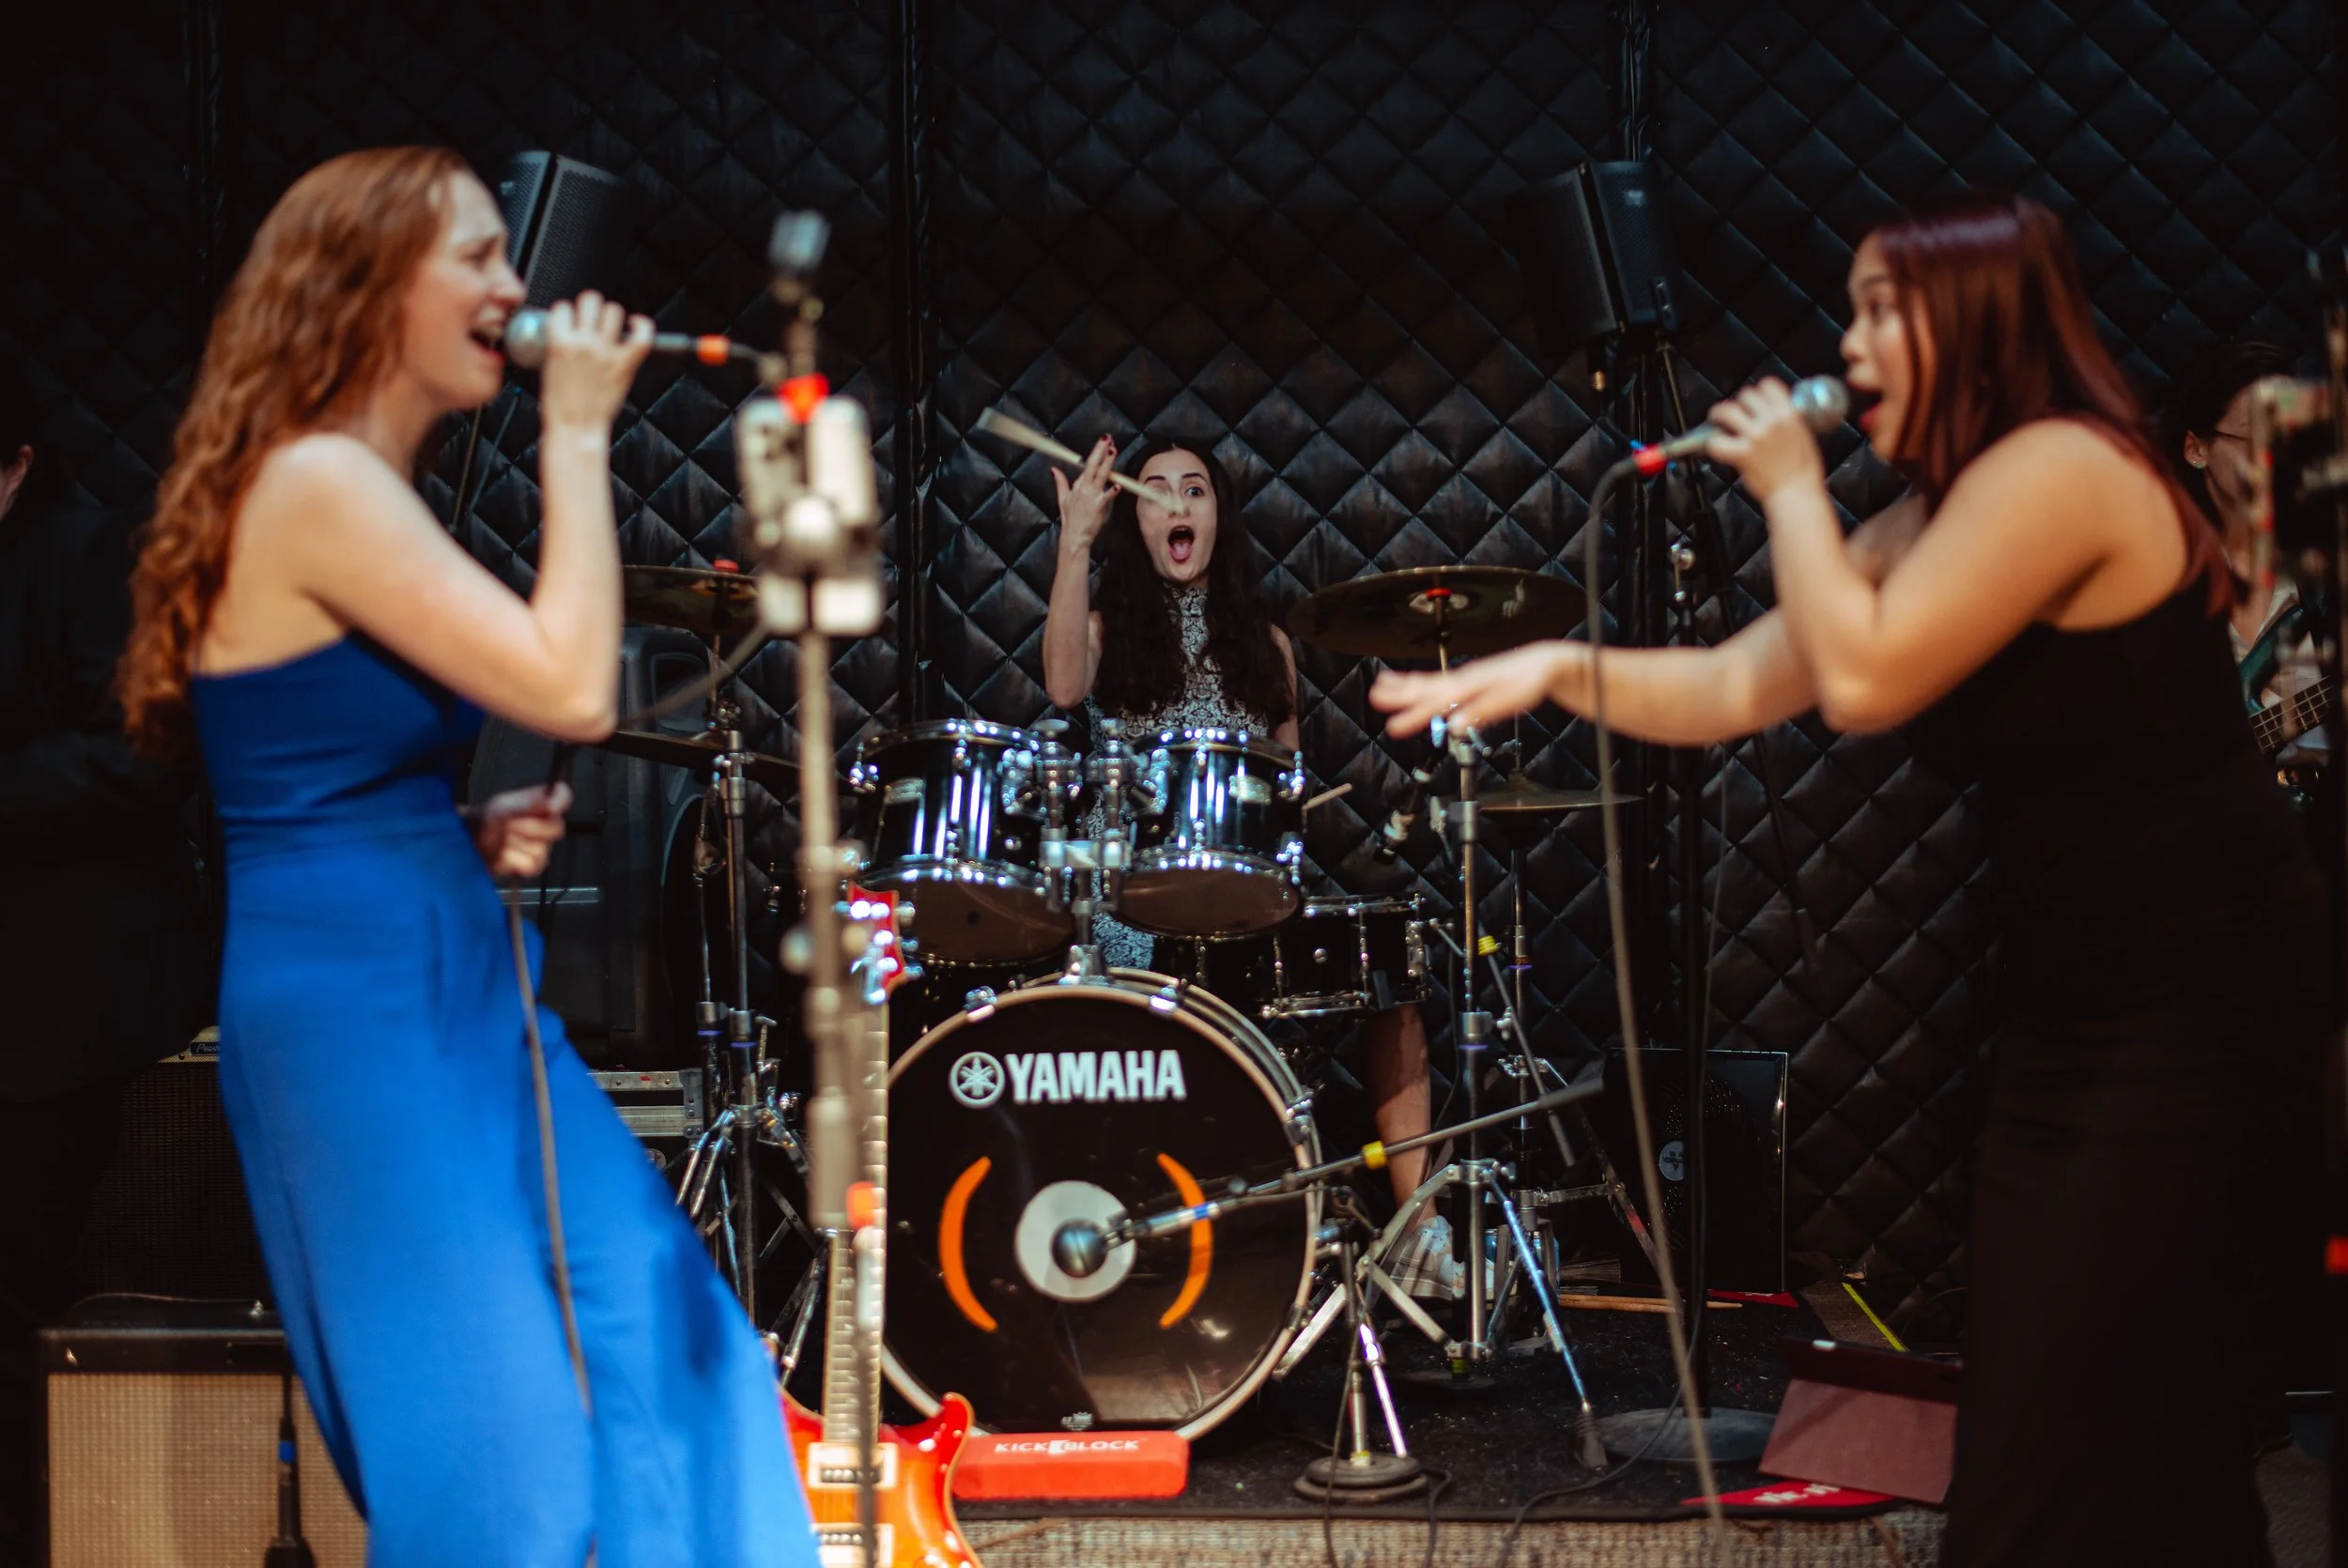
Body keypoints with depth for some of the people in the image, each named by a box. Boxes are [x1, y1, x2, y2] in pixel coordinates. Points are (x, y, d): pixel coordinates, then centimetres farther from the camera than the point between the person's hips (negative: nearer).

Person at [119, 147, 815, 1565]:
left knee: (655, 1342, 6)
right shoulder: (320, 486, -15)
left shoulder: (360, 489, 15)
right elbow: (576, 691, -23)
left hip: (456, 994, 10)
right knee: (489, 1433, -6)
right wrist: (578, 437, -14)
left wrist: (471, 842, 7)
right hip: (361, 1010, -10)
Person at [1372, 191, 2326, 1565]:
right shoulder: (1933, 523, 15)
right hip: (2078, 999, 10)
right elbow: (1733, 689, 11)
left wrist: (1792, 489, -9)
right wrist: (1563, 667, -4)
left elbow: (1860, 680, -21)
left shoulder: (2061, 470, -16)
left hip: (2197, 1005, -10)